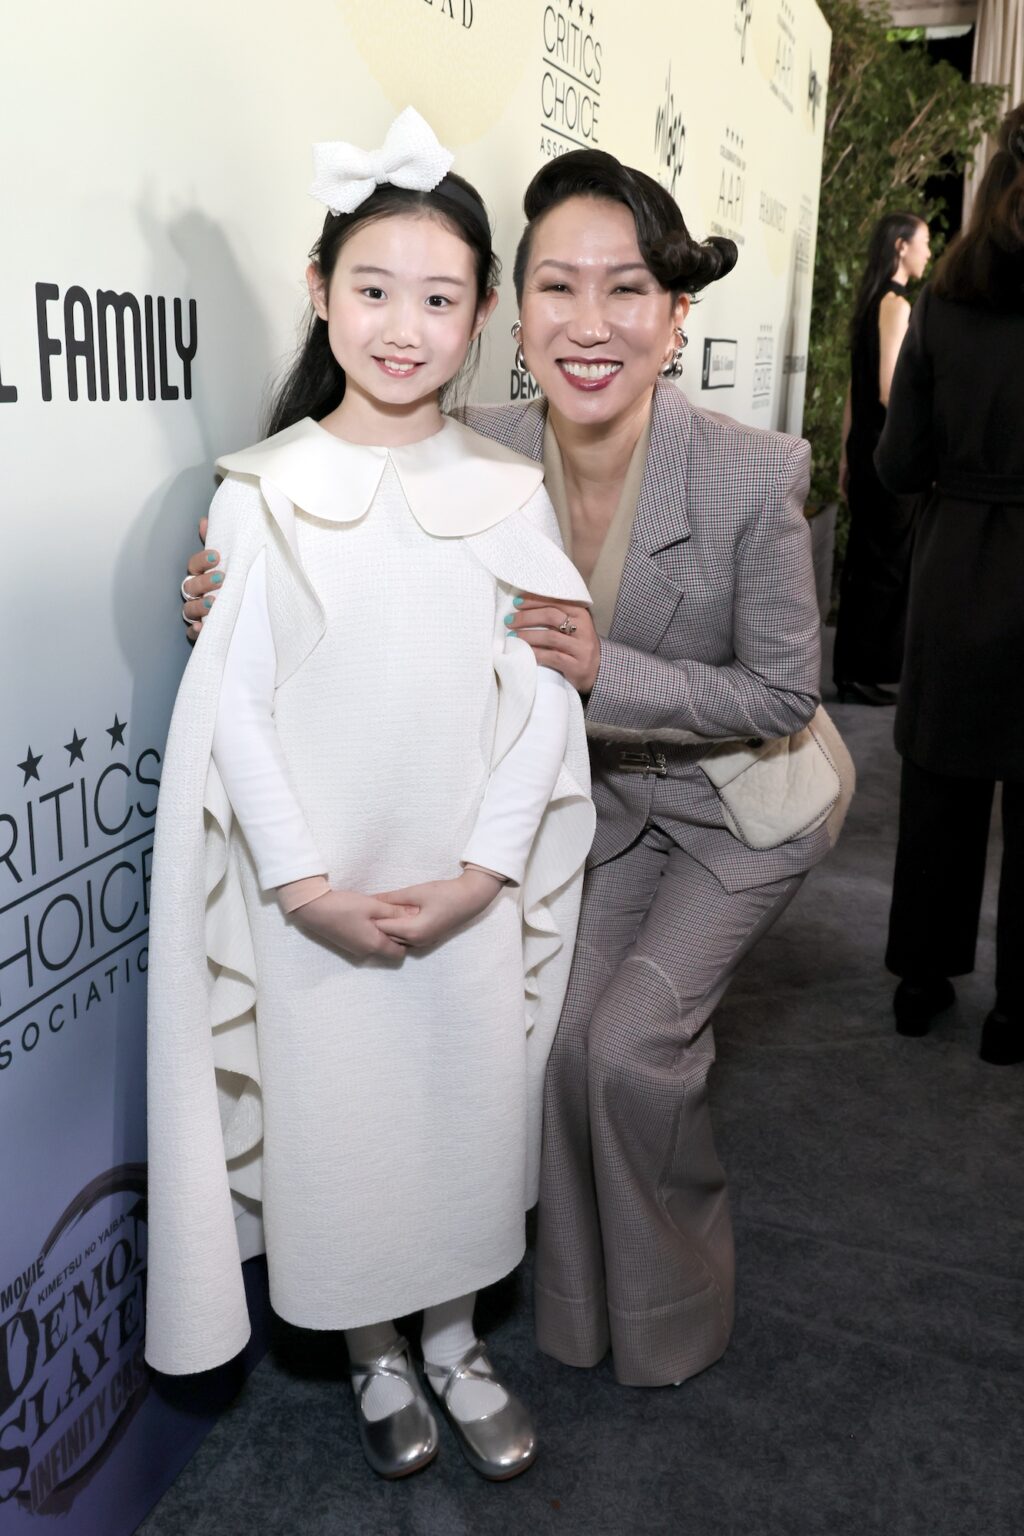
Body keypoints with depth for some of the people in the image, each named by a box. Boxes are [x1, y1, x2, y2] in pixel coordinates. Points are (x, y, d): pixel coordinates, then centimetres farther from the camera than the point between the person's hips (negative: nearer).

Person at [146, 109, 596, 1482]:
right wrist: (307, 886, -12)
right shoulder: (264, 492, -4)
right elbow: (236, 702, -6)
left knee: (468, 1109, 14)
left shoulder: (509, 492, -1)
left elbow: (549, 694, -2)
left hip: (469, 892, 2)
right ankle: (376, 1356, 39)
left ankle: (452, 1338, 42)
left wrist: (478, 874, -10)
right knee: (335, 1123, 12)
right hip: (314, 897, -1)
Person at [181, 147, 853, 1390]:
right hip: (612, 795, 4)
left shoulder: (753, 476, -30)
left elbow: (784, 694, -19)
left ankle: (672, 1317, 25)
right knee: (566, 1031, 3)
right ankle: (583, 1305, 32)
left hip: (743, 797, -3)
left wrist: (606, 672, -33)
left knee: (631, 1042, -7)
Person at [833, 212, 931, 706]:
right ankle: (863, 675, 4)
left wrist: (848, 454, 18)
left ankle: (853, 670, 22)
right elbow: (890, 391, -19)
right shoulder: (897, 304, -12)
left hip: (867, 446, 9)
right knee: (886, 563, -2)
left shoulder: (872, 303, 15)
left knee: (866, 560, 14)